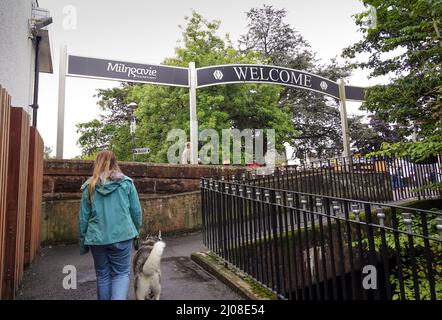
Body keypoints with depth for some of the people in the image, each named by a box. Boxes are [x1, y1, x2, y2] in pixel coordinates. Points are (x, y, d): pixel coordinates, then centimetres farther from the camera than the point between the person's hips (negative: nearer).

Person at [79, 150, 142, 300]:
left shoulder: (90, 186, 2)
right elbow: (136, 211, 1)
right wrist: (136, 231, 14)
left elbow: (83, 217, 5)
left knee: (103, 275, 17)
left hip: (97, 238, 2)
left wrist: (83, 241, 14)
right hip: (122, 236, -1)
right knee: (121, 273, 8)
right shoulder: (126, 182, -1)